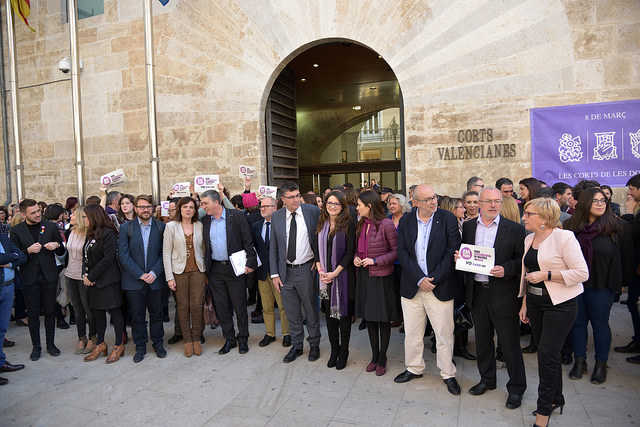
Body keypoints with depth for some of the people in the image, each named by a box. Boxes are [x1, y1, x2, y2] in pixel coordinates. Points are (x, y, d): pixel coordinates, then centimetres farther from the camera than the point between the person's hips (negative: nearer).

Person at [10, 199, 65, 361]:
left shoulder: (50, 226, 2)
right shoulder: (16, 230, 0)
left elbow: (62, 252, 8)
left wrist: (57, 245, -13)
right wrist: (28, 251, -18)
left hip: (49, 276, 1)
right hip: (30, 279, 0)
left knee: (50, 312, 8)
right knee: (33, 314, 8)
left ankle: (51, 344, 22)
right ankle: (36, 347, 21)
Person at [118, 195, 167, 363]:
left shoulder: (161, 227, 2)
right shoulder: (126, 228, 0)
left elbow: (164, 253, 1)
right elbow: (123, 255, -5)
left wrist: (154, 272, -12)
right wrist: (140, 274, -12)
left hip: (155, 280, 1)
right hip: (134, 280, 0)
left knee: (156, 314, 11)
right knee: (137, 316, 8)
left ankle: (158, 343, 28)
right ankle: (140, 347, 23)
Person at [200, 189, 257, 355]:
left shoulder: (237, 216, -6)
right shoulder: (205, 221, 7)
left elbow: (248, 242, -7)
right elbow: (205, 246, 12)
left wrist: (251, 263, -12)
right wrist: (206, 268, 6)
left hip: (235, 268, -4)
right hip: (215, 270, 4)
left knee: (240, 306, 5)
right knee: (222, 307, 11)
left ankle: (243, 339, 21)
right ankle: (229, 339, 25)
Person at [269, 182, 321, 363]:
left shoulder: (313, 211, -8)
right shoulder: (276, 217, 0)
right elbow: (273, 247, 4)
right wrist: (275, 273, 0)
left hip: (307, 269, -2)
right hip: (286, 271, 3)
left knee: (311, 310, 12)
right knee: (291, 313, 14)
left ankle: (314, 345, 31)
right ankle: (296, 346, 32)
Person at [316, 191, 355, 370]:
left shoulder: (349, 224, -7)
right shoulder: (322, 224, 7)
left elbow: (350, 251, -10)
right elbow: (317, 249, 9)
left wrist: (335, 272, -14)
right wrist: (320, 270, -4)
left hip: (343, 276, -4)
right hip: (325, 276, 4)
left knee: (343, 313, 5)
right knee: (329, 314, 10)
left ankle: (344, 352, 19)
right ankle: (334, 350, 24)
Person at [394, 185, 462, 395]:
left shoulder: (448, 219, -4)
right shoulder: (405, 222, 3)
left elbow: (453, 251, -8)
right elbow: (402, 253, -2)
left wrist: (434, 279, -13)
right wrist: (419, 279, -12)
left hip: (440, 287, -2)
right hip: (411, 287, 3)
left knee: (444, 333, 6)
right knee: (412, 332, 14)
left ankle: (448, 374, 24)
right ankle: (414, 368, 34)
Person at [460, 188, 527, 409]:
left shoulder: (514, 229, -4)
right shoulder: (468, 227, 7)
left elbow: (523, 260, -5)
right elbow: (462, 254, 15)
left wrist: (506, 270, -21)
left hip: (503, 294, -4)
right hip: (477, 292, 4)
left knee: (510, 343, 4)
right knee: (482, 340, 18)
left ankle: (516, 388, 23)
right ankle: (487, 379, 37)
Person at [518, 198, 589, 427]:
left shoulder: (564, 237, -13)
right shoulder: (529, 239, 9)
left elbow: (582, 273, -15)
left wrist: (546, 275, -19)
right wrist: (524, 304, 16)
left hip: (560, 305, -7)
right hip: (535, 303, 7)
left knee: (547, 354, -5)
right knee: (547, 354, 15)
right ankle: (556, 399, 33)